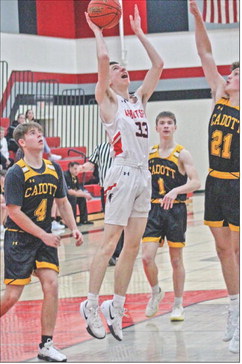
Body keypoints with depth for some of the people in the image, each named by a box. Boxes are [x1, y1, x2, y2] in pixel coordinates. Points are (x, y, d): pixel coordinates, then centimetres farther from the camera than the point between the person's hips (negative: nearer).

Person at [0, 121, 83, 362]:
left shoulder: (54, 169, 5)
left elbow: (62, 202, 16)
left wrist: (73, 228, 3)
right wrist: (43, 235, -18)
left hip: (44, 238, 5)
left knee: (51, 285, -11)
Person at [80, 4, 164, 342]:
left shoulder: (139, 99, 18)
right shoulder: (107, 100, -1)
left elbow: (158, 65, 20)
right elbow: (103, 58, -13)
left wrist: (139, 34, 21)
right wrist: (97, 32, 3)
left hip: (143, 175, 7)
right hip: (123, 173, -7)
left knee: (133, 246, 6)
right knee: (110, 244, -7)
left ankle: (116, 307, 12)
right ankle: (91, 305, -1)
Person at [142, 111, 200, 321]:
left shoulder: (182, 154, -5)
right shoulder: (149, 154, 7)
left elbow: (196, 182, -14)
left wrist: (176, 191, -29)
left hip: (175, 209, -3)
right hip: (154, 209, 3)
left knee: (176, 260, 5)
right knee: (147, 257, -9)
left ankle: (178, 305, 17)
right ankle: (156, 293, 18)